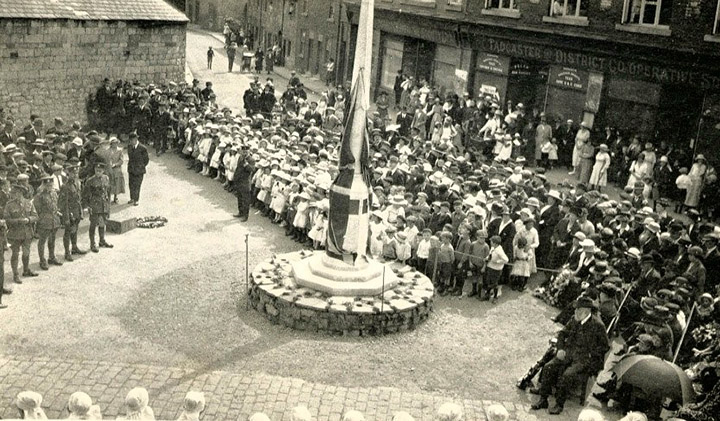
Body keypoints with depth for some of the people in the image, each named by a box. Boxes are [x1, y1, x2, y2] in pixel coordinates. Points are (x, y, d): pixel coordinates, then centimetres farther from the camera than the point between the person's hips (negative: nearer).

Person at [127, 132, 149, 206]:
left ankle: (136, 200, 11)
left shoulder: (142, 148, -14)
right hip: (131, 170, 5)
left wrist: (142, 166, 3)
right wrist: (130, 165, 13)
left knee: (137, 185, -1)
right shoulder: (129, 147, 4)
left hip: (139, 170, -5)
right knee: (131, 184, 11)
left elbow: (146, 159, -2)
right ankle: (132, 198, 26)